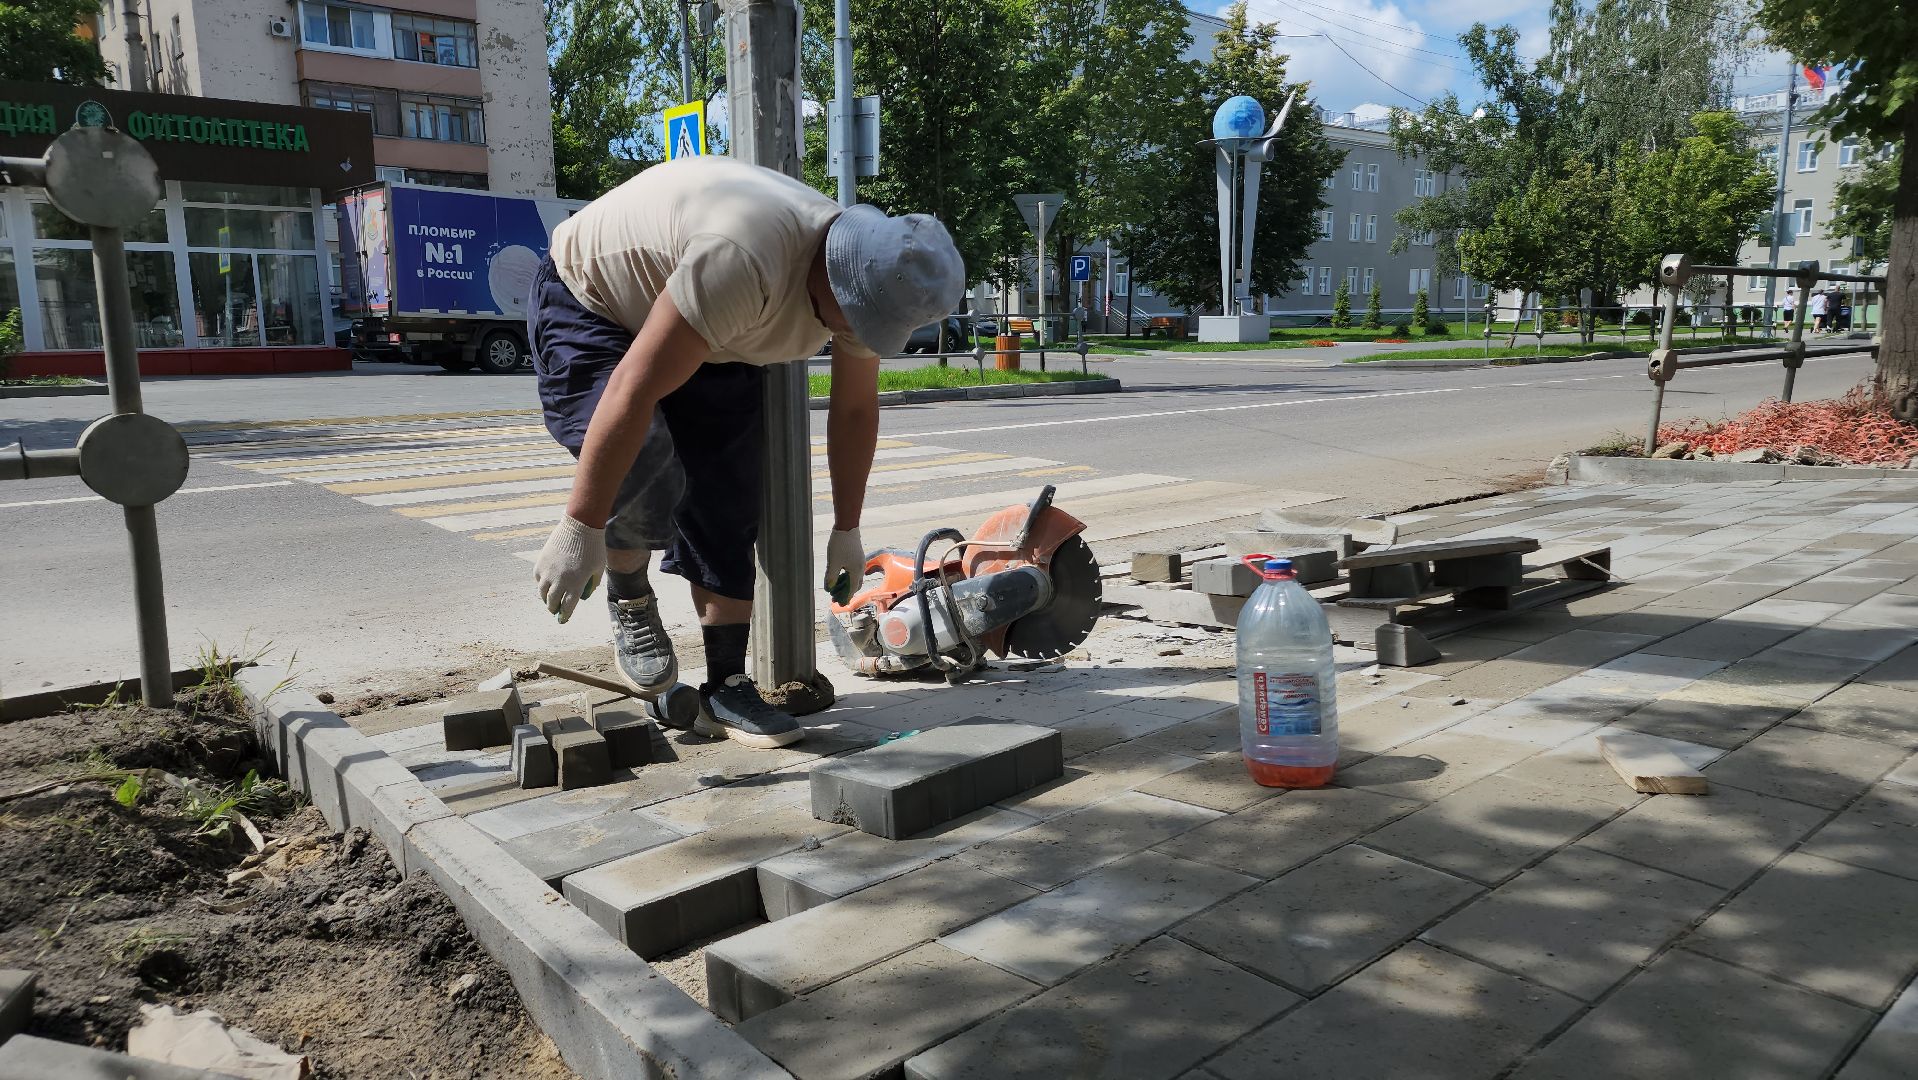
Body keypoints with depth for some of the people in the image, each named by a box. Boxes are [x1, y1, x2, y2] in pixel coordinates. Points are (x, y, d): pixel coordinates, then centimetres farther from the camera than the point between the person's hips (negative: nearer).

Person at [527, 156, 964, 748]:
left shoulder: (866, 278, -15)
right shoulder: (744, 262, -42)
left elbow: (855, 409, 0)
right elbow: (633, 389, -40)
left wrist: (846, 531, 5)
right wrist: (580, 528, -36)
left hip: (707, 344, 7)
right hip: (587, 304, -6)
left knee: (729, 509, -5)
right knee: (649, 471, -29)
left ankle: (726, 686, 6)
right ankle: (630, 599, 2)